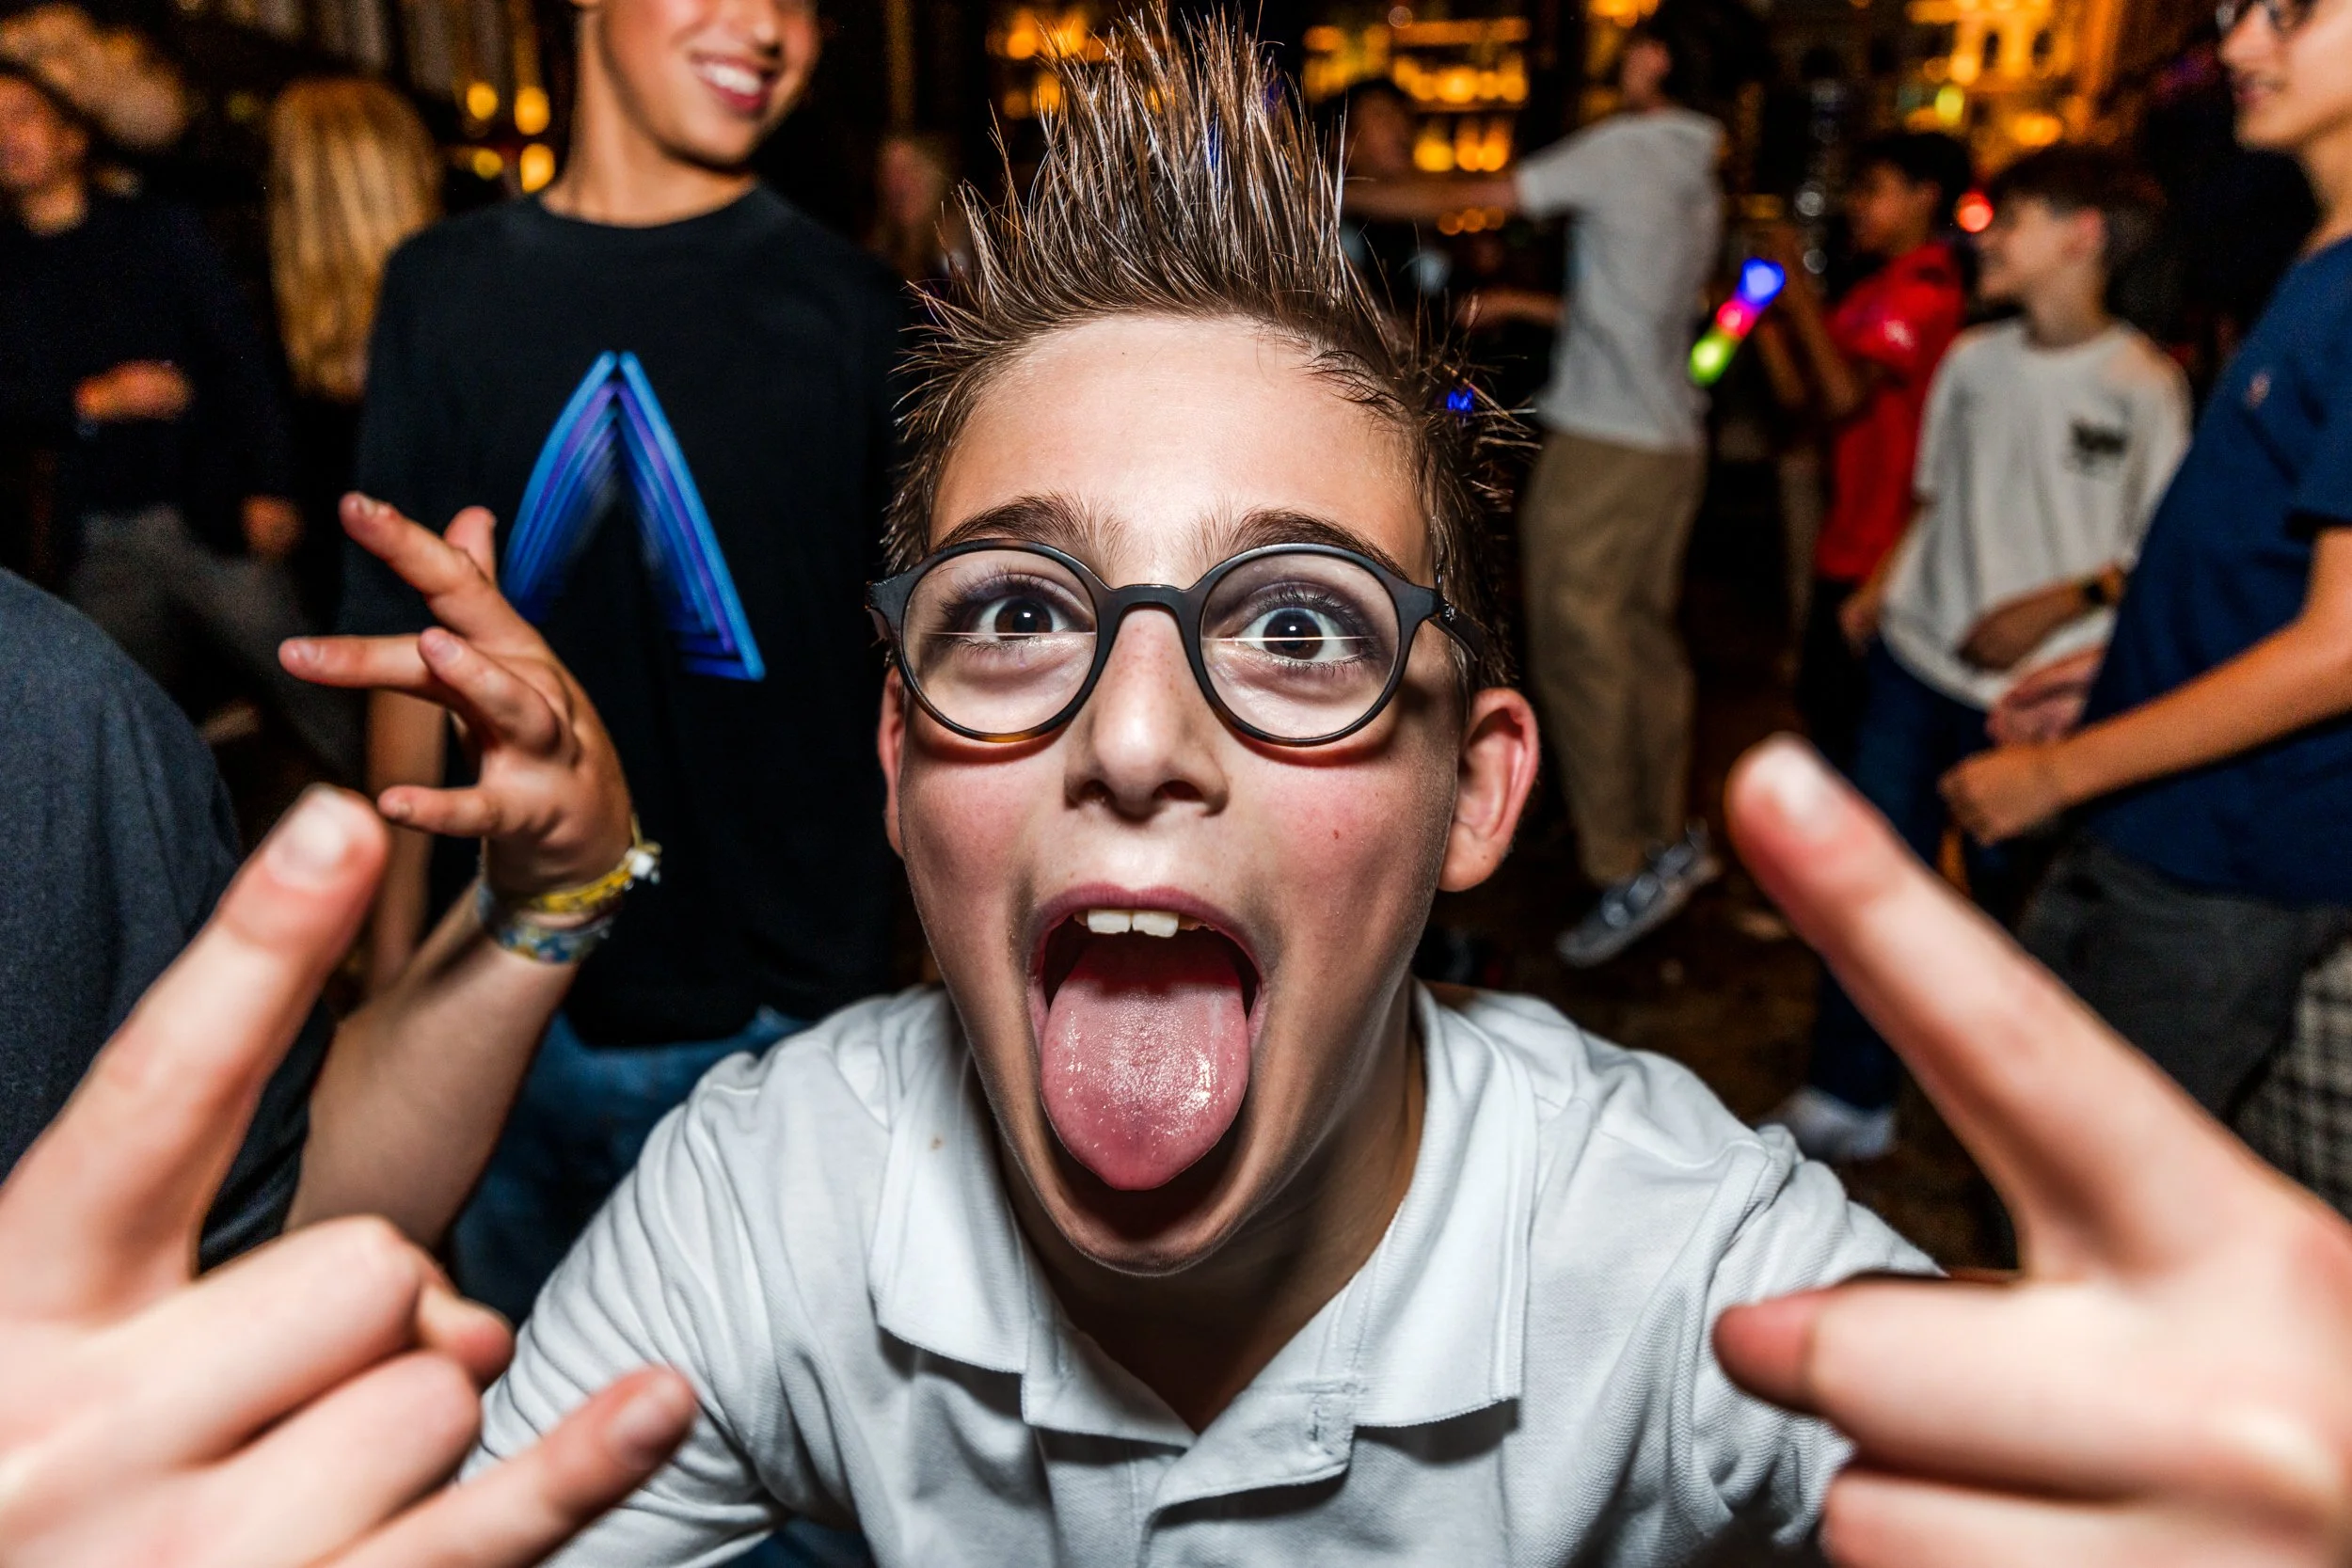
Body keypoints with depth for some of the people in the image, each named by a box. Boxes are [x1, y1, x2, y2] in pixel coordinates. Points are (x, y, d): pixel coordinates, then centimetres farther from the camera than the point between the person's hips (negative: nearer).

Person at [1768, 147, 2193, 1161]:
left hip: (2034, 693, -4)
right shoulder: (1971, 359, 9)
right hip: (1917, 660, 5)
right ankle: (1849, 1098, 18)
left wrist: (2056, 603, -15)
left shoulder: (2143, 385, -7)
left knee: (2012, 895, 7)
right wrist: (1882, 585, 8)